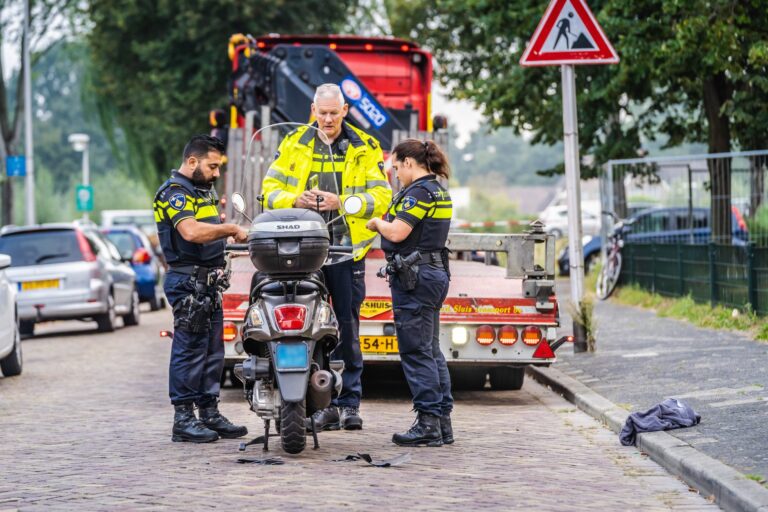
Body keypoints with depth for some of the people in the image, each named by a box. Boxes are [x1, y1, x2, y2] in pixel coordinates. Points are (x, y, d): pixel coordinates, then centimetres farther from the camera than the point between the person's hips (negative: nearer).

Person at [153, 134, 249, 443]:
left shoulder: (202, 191, 20)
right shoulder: (174, 192, -12)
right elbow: (191, 231, -28)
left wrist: (233, 233, 12)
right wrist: (231, 229, -20)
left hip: (209, 283, 10)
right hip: (188, 281, -10)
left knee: (213, 350, 11)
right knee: (189, 349, -9)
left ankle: (210, 413, 16)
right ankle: (183, 419, -7)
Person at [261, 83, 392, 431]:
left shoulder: (364, 147, 5)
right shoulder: (294, 144, 9)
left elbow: (380, 196, -2)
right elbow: (271, 188, 8)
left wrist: (341, 202, -17)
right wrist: (296, 201, -13)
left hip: (347, 247, -1)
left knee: (347, 327, 2)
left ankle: (349, 403, 8)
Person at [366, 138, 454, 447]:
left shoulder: (419, 191, -14)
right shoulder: (440, 192, 16)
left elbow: (397, 233, -20)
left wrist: (377, 223, -2)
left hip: (414, 278, -10)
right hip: (435, 273, 10)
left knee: (416, 352, -7)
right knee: (431, 351, 12)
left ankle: (428, 423, -7)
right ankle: (442, 422, 14)